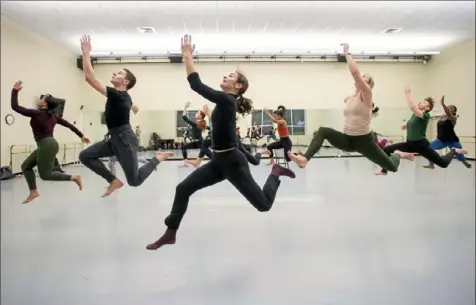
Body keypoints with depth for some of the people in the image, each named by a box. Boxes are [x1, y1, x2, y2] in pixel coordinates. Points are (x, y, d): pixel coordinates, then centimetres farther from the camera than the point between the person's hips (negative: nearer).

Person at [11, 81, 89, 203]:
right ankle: (33, 192, 17)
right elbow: (70, 125, 12)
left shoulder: (36, 113, -10)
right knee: (26, 166, 15)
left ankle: (74, 177, -7)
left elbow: (15, 107, -8)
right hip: (48, 144, 9)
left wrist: (15, 91, 0)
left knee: (45, 174, -3)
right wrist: (81, 135, 19)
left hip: (47, 145, -9)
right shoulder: (54, 115, 10)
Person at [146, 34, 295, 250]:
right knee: (183, 189, -1)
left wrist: (187, 56, -16)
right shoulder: (225, 101, 8)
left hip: (233, 162, -9)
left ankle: (276, 172, 29)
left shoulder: (227, 100, -18)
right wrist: (188, 57, 12)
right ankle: (170, 234, 9)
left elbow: (196, 85, -23)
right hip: (219, 161, 9)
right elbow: (197, 85, 16)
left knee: (264, 204, 3)